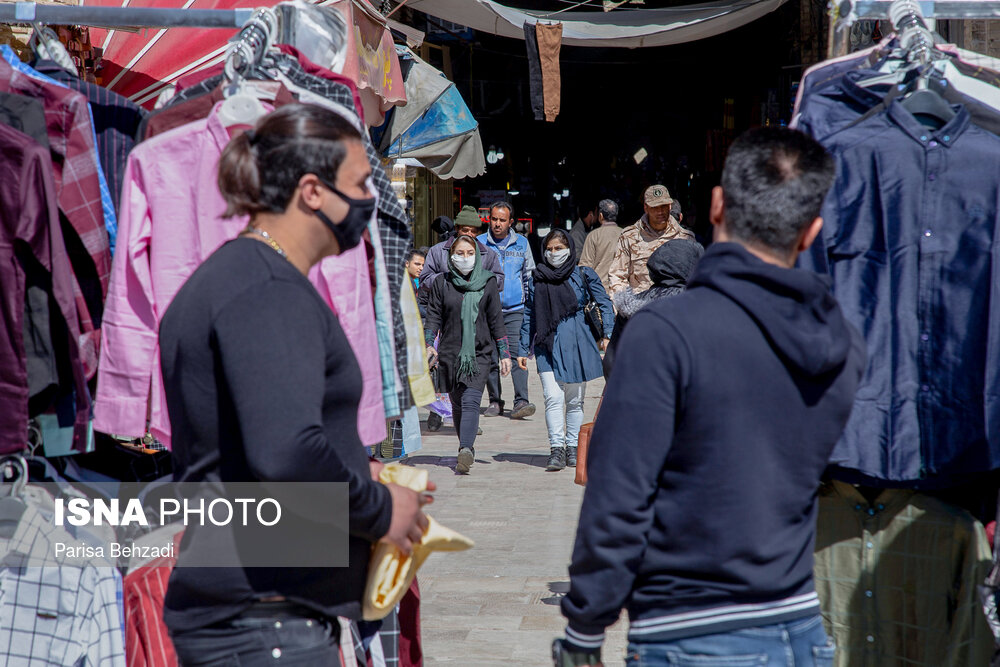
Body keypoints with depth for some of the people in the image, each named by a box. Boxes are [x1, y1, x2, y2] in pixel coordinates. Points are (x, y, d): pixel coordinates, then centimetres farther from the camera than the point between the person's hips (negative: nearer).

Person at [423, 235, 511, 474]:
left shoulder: (487, 283, 6)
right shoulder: (442, 284, 6)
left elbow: (496, 320, 10)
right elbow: (434, 317, 5)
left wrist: (504, 354, 8)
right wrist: (429, 344, -11)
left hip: (479, 354, -2)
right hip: (450, 353, 2)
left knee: (471, 402, -17)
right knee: (457, 404, 10)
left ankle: (466, 450, -30)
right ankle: (466, 448, 25)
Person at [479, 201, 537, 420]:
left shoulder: (521, 243, 9)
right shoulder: (479, 243, 5)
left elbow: (529, 274, 18)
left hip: (515, 310, 0)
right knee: (490, 358, 4)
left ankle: (521, 402, -12)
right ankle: (495, 401, 15)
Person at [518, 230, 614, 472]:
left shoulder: (583, 276, 3)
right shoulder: (538, 280, 9)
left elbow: (604, 304, 6)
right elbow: (529, 316, 13)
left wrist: (608, 334, -5)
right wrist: (523, 350, 11)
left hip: (577, 344, 0)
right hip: (548, 346, 0)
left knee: (575, 400, 7)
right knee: (553, 398, -12)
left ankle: (572, 447, 19)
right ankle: (556, 449, -13)